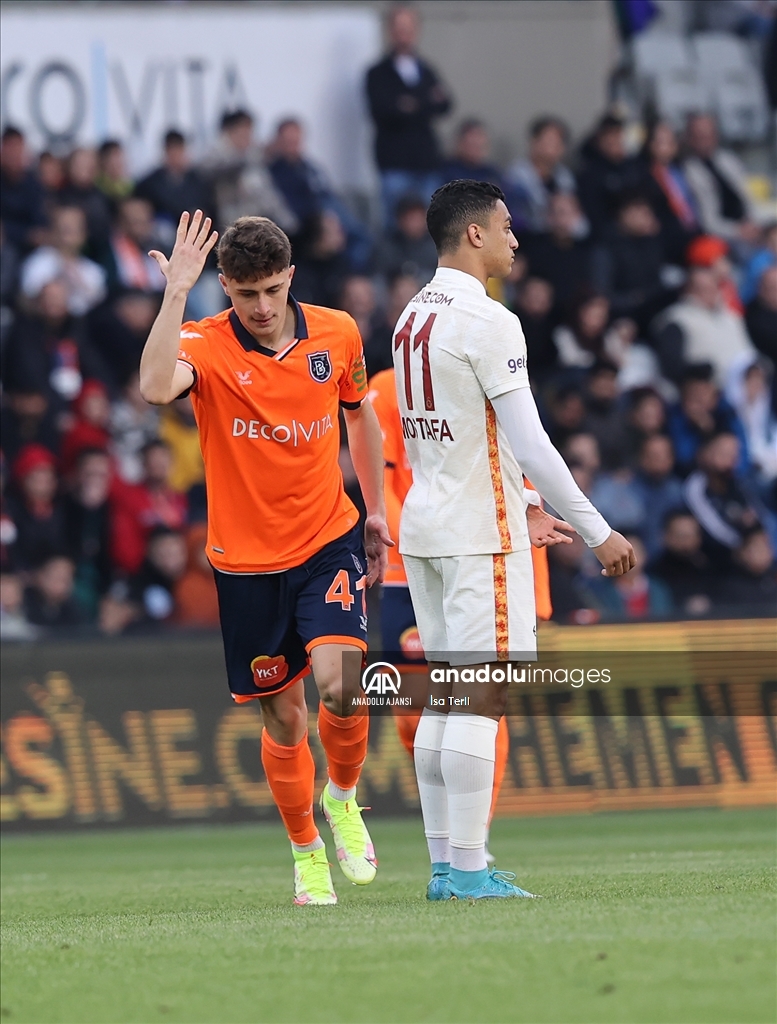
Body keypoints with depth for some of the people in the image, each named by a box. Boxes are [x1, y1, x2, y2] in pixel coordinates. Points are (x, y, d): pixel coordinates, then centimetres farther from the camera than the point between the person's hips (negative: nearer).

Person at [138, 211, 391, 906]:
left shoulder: (337, 334, -3)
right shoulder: (206, 345, -12)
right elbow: (156, 387, -36)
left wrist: (375, 510, 19)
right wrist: (176, 293, -37)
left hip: (329, 541, 1)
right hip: (246, 558, -1)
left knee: (339, 683, -20)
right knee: (283, 717, 5)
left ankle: (343, 797, 10)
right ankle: (306, 852, 26)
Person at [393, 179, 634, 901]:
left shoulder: (413, 317, 13)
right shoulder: (487, 322, -15)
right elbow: (528, 443, -18)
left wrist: (527, 505, 30)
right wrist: (597, 532, -14)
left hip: (423, 526, 9)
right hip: (479, 535, -9)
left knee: (445, 699, 10)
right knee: (482, 699, -7)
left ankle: (444, 864, 11)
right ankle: (468, 870, -9)